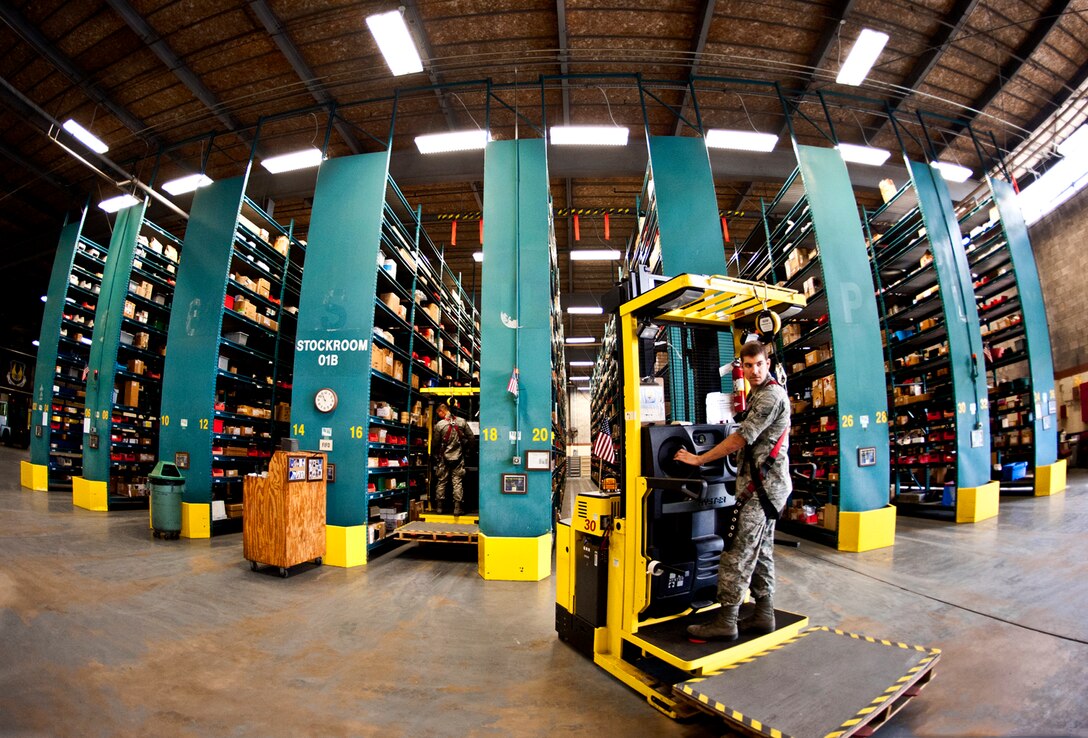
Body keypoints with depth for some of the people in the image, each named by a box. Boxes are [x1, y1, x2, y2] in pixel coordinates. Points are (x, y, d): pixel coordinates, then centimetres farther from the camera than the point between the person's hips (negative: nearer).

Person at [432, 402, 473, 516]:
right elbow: (470, 437, -2)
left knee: (441, 481, 11)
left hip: (444, 457, -1)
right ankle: (457, 507, 1)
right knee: (457, 481, 4)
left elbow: (435, 443, -2)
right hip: (458, 456, 1)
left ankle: (440, 506, 16)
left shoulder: (439, 425, -10)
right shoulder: (462, 422, -5)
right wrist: (462, 445, 12)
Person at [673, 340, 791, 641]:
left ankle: (726, 621, -2)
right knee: (761, 551, 15)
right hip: (762, 484, 11)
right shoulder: (758, 394, 18)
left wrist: (699, 459, -14)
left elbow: (742, 438, -19)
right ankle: (763, 614, 24)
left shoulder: (771, 395, -14)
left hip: (763, 486, -10)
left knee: (738, 553, -8)